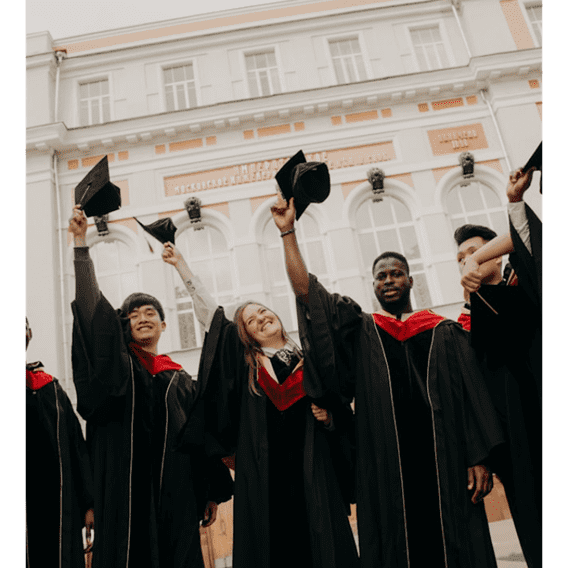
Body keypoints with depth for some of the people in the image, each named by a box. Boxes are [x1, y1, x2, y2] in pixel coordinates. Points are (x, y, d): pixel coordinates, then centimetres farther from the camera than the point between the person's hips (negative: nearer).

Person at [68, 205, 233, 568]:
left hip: (175, 493, 3)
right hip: (124, 492, -2)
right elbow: (92, 307, -3)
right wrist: (81, 244, -10)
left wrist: (213, 493, 9)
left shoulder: (181, 380, 15)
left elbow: (201, 437, 13)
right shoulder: (117, 365, 9)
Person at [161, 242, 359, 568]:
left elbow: (342, 412, 16)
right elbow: (209, 311, 9)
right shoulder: (245, 362, 8)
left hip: (310, 470, 1)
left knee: (321, 540, 0)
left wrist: (329, 417, -6)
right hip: (262, 472, 0)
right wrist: (181, 265, 11)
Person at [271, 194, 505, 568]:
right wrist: (288, 231, 2)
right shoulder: (361, 331, 12)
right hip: (386, 464, 1)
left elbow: (472, 396, 5)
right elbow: (306, 291, 5)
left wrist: (479, 459, -4)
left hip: (443, 460, 0)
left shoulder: (444, 333, 10)